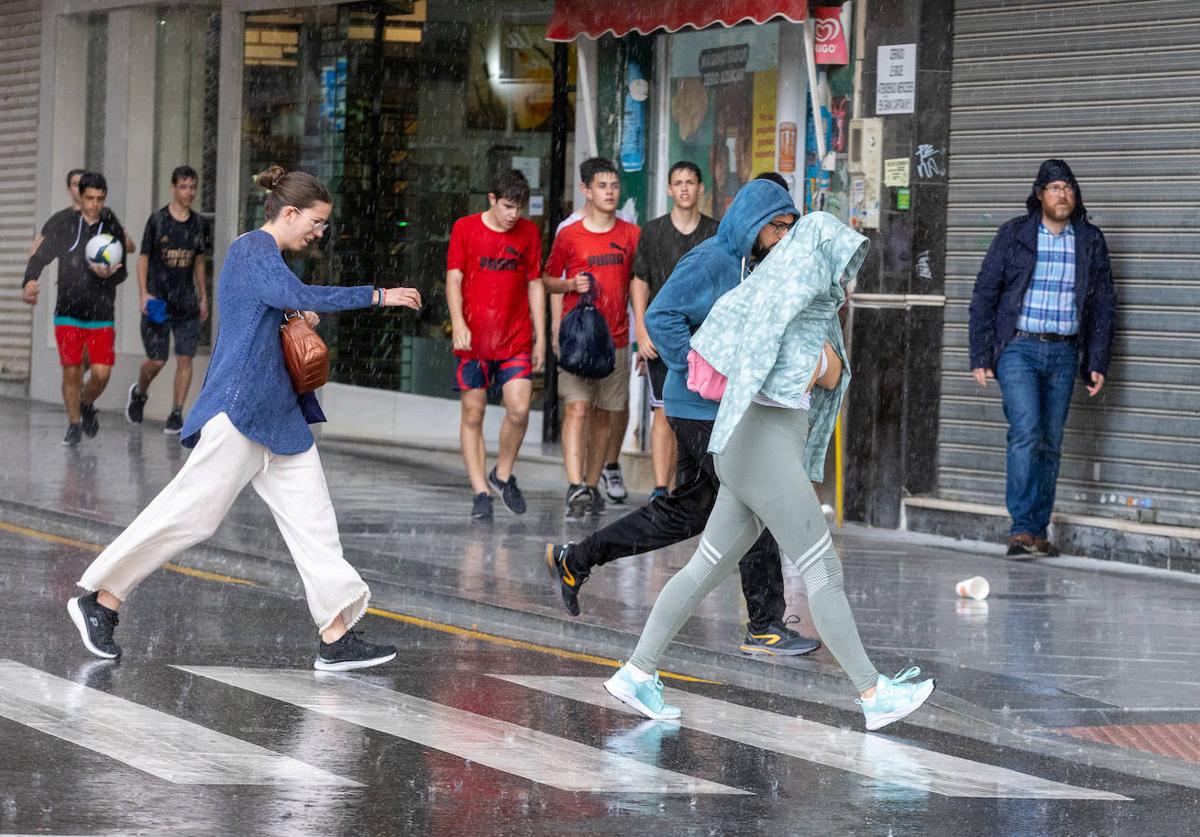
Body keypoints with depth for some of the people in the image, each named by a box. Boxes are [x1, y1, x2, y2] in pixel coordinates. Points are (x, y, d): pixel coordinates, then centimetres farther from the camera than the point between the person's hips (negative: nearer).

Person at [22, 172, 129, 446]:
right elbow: (40, 256, -2)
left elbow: (122, 272, 2)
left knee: (101, 373, -7)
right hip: (68, 313, 0)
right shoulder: (64, 223, -1)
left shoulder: (112, 228, 2)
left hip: (101, 314, 0)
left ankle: (87, 405, 24)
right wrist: (29, 282, -20)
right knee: (71, 372, -1)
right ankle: (74, 423, 18)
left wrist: (109, 274, -22)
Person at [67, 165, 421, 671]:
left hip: (277, 412, 10)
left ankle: (337, 636, -2)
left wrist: (298, 319, 12)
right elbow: (297, 295, -29)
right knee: (192, 509, -7)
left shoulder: (264, 255, 19)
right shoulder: (252, 250, -11)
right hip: (240, 406, -10)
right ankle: (100, 597, 4)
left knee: (311, 517, 1)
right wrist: (377, 296, -25)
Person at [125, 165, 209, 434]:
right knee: (157, 360, -3)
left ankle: (177, 413, 1)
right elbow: (143, 259, -1)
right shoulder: (158, 220, -4)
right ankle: (139, 393, 27)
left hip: (187, 302, 3)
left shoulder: (197, 223, 8)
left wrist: (203, 297, 15)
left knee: (185, 359, -4)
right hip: (158, 300, -3)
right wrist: (144, 294, -10)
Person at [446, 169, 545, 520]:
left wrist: (540, 337, 9)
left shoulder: (529, 232, 8)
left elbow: (535, 285, 12)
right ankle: (480, 491, 5)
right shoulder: (465, 228, 1)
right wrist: (458, 323, -16)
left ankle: (502, 474, 13)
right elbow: (453, 279, -2)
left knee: (519, 409, -10)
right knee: (472, 415, -1)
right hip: (474, 340, -1)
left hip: (516, 340, 1)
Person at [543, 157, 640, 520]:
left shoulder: (631, 235, 7)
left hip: (615, 338, 3)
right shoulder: (568, 236, 0)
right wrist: (571, 285, -9)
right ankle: (575, 488, -22)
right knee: (577, 408, -14)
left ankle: (591, 486, 20)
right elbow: (548, 280, 11)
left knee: (605, 415, 8)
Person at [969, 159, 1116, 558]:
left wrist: (1097, 363, 6)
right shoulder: (1014, 234, 0)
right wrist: (980, 357, -3)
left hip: (1063, 352, 3)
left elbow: (1103, 304, 13)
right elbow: (984, 295, 2)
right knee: (1026, 433, -17)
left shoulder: (1090, 241, 7)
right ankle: (1021, 529, -18)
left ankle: (1037, 531, 12)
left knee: (1050, 443, 5)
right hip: (1018, 347, -3)